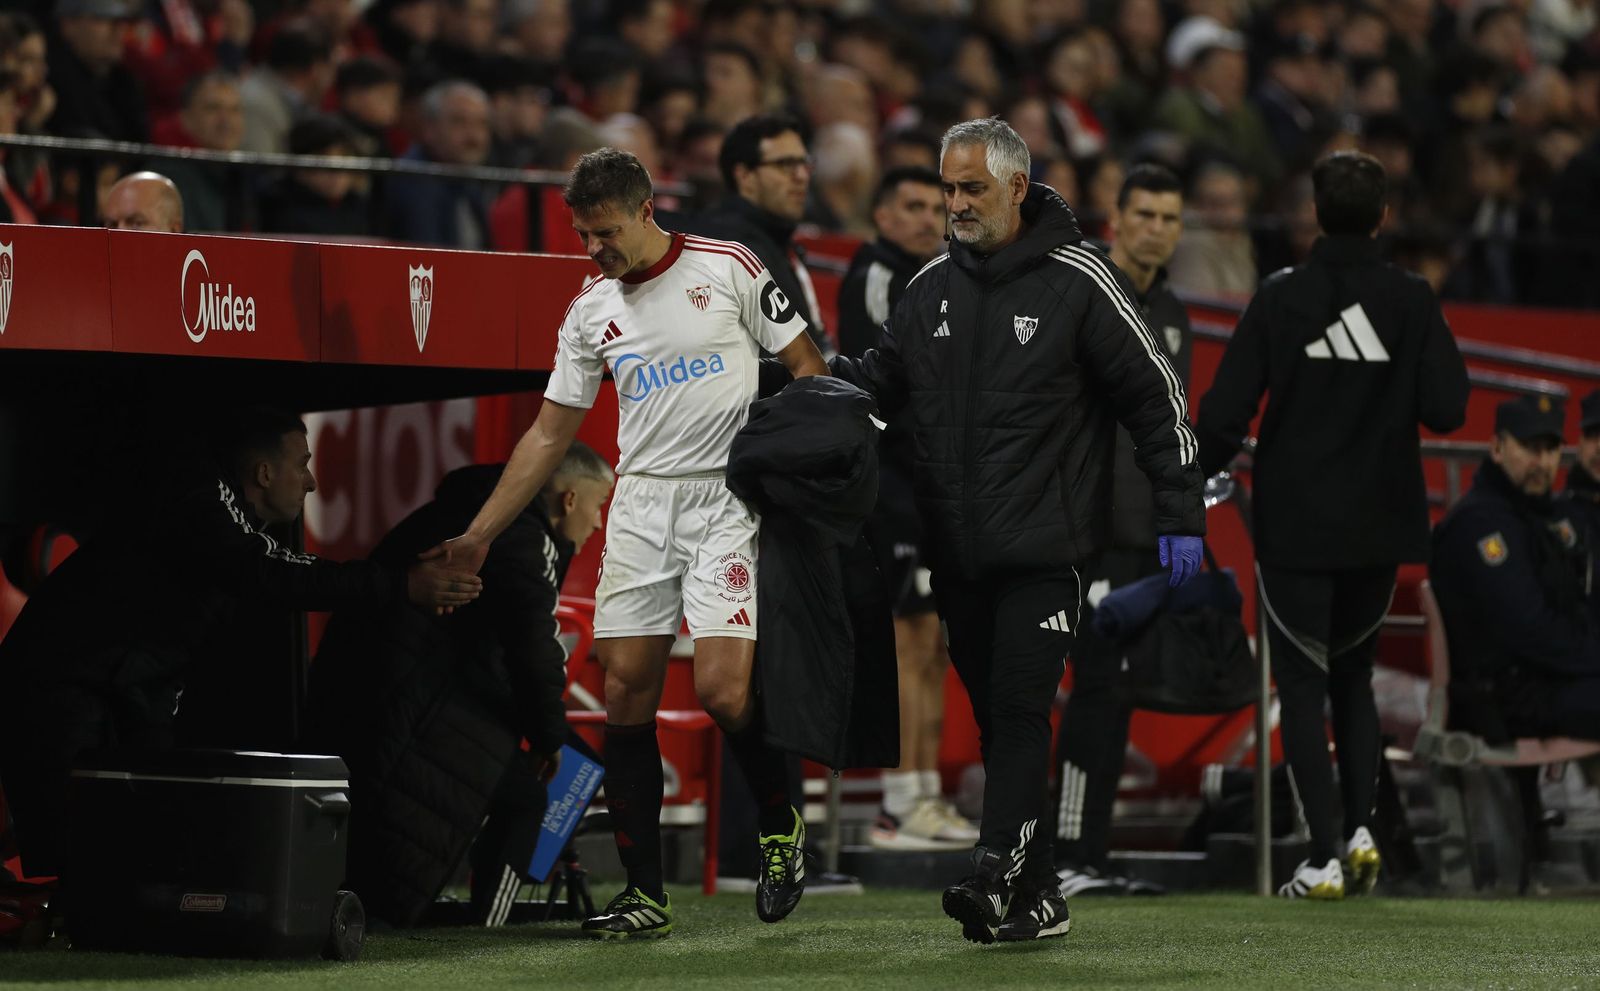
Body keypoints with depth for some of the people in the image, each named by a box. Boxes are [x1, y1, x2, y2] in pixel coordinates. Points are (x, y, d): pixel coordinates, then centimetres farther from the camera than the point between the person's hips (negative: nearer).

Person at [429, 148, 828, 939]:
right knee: (626, 691, -3)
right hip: (641, 501, 4)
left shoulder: (728, 269, -1)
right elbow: (549, 434, 14)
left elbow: (807, 370, 3)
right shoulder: (592, 314, 10)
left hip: (729, 496, -4)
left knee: (722, 691, -16)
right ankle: (644, 892, 5)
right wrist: (477, 537, 11)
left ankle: (781, 826, 12)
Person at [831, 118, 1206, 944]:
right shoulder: (932, 287, 12)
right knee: (994, 715, 7)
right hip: (956, 550, 6)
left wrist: (1179, 514, -4)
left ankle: (997, 879, -22)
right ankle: (1037, 899, 12)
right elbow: (882, 380, 20)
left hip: (1045, 546, -6)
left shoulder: (1077, 280, -4)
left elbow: (1156, 395, -1)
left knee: (1019, 709, -14)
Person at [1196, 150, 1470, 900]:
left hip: (1294, 524, -2)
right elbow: (1447, 409, -9)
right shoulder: (1411, 301, -4)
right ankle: (1360, 826, 5)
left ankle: (1325, 857, -5)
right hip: (1379, 528, 2)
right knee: (1353, 677, 20)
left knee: (1302, 686, 3)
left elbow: (1225, 415, -10)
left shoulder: (1280, 298, -7)